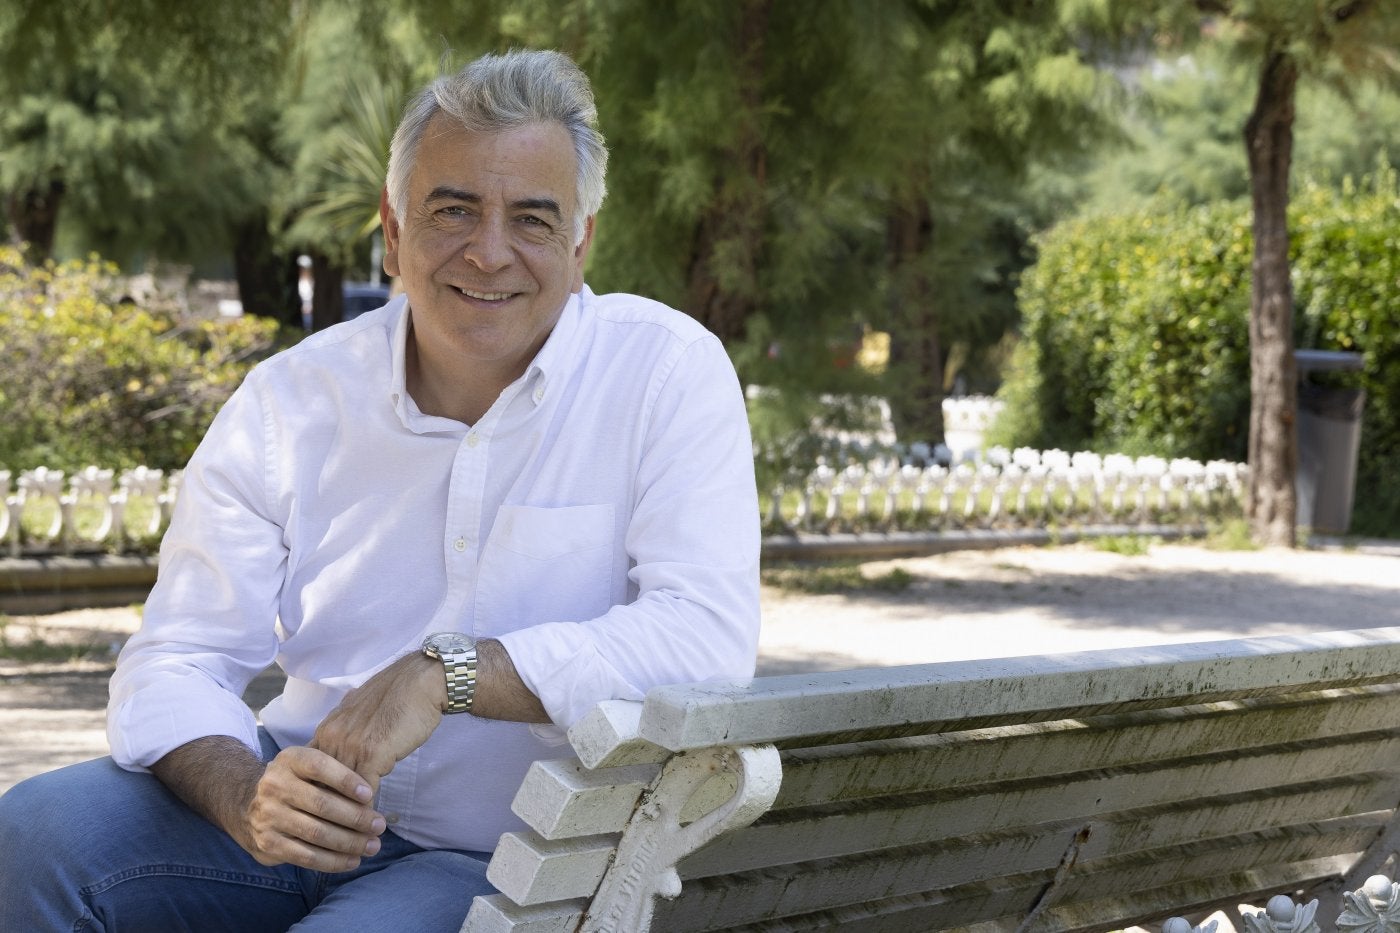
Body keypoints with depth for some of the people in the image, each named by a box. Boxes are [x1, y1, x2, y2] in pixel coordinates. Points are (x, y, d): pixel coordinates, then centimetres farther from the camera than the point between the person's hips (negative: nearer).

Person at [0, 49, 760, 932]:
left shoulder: (667, 370, -8)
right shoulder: (289, 401, 1)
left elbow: (710, 637, -19)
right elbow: (176, 661, -2)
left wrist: (445, 671, -25)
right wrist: (247, 795, -25)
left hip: (498, 859, -3)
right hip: (310, 811, 4)